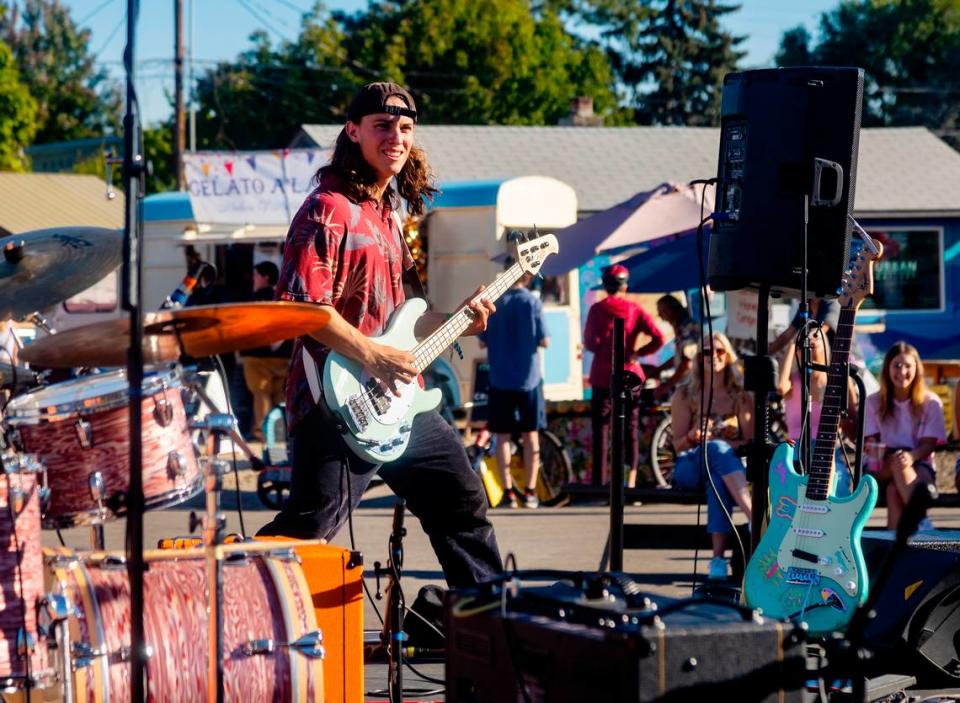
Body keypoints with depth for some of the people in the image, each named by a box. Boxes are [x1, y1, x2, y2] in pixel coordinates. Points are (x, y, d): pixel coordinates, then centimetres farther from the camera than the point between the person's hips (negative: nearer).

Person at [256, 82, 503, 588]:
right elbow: (301, 305, -21)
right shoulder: (329, 208, -11)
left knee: (463, 502, 17)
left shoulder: (388, 213, 18)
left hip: (398, 398, 10)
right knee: (310, 525, -16)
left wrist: (453, 321, 13)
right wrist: (373, 356, -23)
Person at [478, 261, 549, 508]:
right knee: (530, 434, 8)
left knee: (503, 436, 4)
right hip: (528, 378, -1)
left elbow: (482, 341, 2)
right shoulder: (531, 302, -7)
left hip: (500, 379, 1)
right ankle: (530, 491, 7)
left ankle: (509, 492, 1)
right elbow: (544, 341, -7)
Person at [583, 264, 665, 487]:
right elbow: (658, 338, -10)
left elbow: (590, 343, -12)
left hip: (603, 377, -2)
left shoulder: (597, 309, -4)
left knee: (601, 431, 3)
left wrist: (604, 349, 8)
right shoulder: (635, 310, 1)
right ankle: (631, 482, 4)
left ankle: (600, 484, -1)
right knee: (631, 430, 10)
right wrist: (637, 352, 2)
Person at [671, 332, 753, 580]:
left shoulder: (740, 397, 10)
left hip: (730, 465, 1)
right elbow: (678, 445, 2)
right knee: (717, 449, -37)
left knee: (717, 478, -39)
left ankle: (718, 557, -49)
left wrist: (725, 446, -14)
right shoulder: (685, 395, 8)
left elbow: (750, 442, 3)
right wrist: (693, 437, -21)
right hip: (690, 468, -1)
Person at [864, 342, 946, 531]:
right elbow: (870, 440, 4)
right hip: (882, 469, 2)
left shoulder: (930, 402, 3)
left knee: (895, 489, -38)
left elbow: (929, 444, -5)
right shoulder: (874, 403, 9)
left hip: (919, 468, -2)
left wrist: (911, 457, -27)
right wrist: (875, 453, -22)